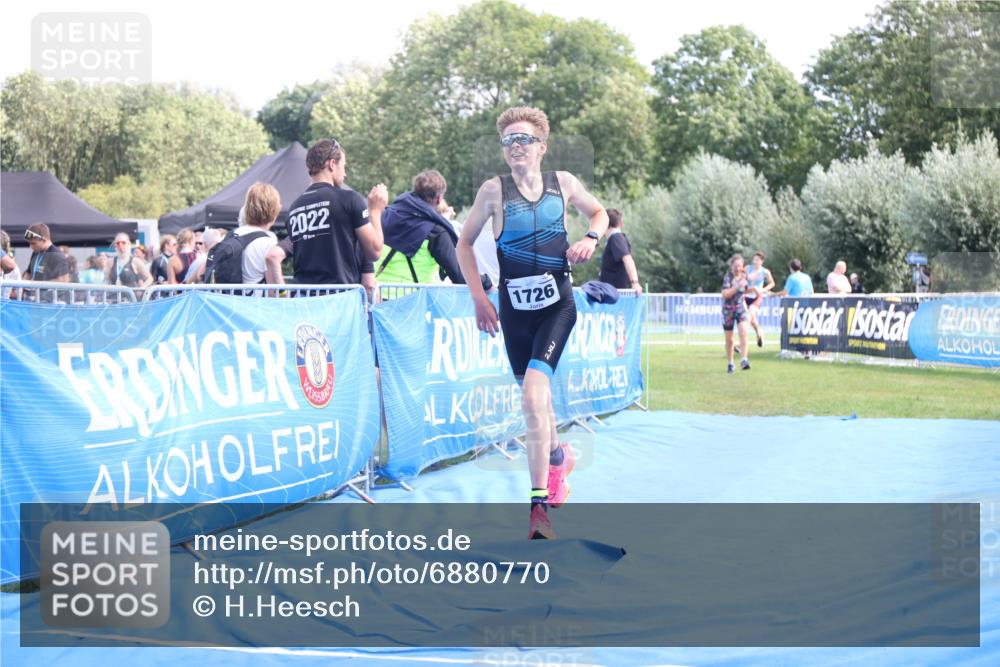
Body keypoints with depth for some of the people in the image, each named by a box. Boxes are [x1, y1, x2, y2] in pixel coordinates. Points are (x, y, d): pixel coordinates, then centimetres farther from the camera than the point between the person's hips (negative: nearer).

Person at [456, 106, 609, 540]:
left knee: (532, 395, -20)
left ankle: (539, 504, -19)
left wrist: (591, 238, -4)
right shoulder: (494, 190, -5)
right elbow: (464, 243, 4)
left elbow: (599, 212, 18)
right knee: (535, 397, 14)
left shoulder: (563, 183, -1)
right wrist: (479, 297, -4)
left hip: (557, 305, -2)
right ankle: (559, 455, 47)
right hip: (515, 309, 2)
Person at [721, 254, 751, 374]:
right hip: (728, 310, -3)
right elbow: (725, 294, -27)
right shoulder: (728, 277, -13)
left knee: (743, 332, -21)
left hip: (741, 308, 3)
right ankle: (730, 364, 23)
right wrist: (738, 286, -32)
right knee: (729, 339, 6)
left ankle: (743, 360, -27)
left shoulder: (743, 276, 3)